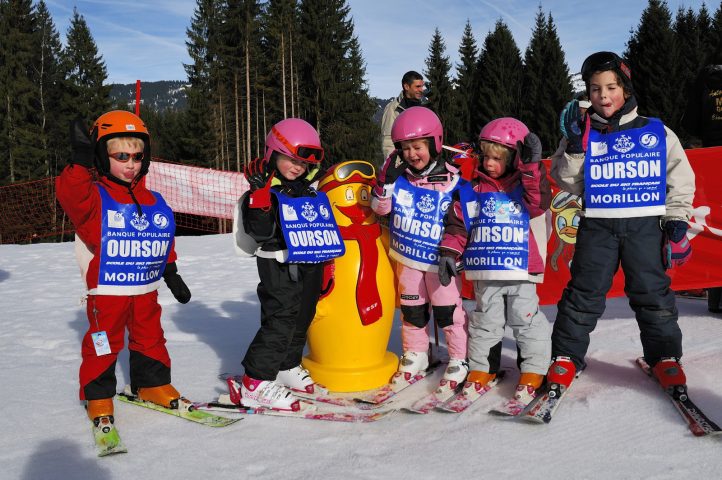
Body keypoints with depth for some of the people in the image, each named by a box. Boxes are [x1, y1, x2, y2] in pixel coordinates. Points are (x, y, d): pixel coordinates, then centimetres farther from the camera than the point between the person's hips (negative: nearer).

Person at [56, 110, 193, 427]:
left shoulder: (154, 202, 7)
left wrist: (171, 274, 17)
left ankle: (153, 384, 34)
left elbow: (166, 244, 16)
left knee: (150, 338, 17)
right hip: (107, 290, -5)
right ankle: (98, 397, 19)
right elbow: (70, 195, -32)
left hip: (146, 288, 5)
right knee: (104, 344, 4)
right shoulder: (95, 196, -8)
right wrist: (80, 161, -42)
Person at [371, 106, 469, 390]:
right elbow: (379, 208, -5)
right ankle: (415, 355, 33)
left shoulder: (451, 180, -10)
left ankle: (460, 359, 18)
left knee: (448, 310, 2)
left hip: (439, 259, -3)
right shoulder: (398, 177, -3)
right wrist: (387, 180, -19)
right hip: (407, 256, 3)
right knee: (411, 309, 15)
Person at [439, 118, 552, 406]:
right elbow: (457, 223, 7)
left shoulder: (526, 184, 2)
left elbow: (539, 203, -18)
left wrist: (531, 167, -25)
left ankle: (533, 371, 17)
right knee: (485, 321, 12)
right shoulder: (472, 190, 6)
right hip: (485, 272, 2)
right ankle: (481, 369, 24)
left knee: (526, 320, 4)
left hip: (521, 272, -2)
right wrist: (449, 252, -1)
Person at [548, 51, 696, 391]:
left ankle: (665, 357, 19)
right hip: (597, 226, 0)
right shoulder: (583, 135, 4)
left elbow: (681, 178, 10)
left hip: (645, 225, 0)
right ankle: (566, 357, 9)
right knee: (584, 293, 0)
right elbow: (569, 184, -1)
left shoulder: (658, 133, 5)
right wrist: (575, 147, -13)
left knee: (653, 293, 4)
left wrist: (677, 218, 3)